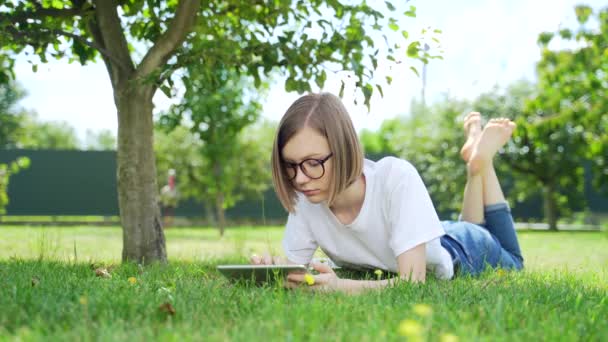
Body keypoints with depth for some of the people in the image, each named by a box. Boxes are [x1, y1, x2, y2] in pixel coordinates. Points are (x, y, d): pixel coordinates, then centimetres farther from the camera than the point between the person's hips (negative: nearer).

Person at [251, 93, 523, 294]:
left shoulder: (397, 177, -43)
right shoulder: (305, 199, -31)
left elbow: (414, 281, -45)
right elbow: (293, 269, -21)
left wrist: (341, 286, -62)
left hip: (456, 251, -3)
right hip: (391, 273, 4)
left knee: (510, 262, 31)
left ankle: (480, 161, 34)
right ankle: (476, 168, 40)